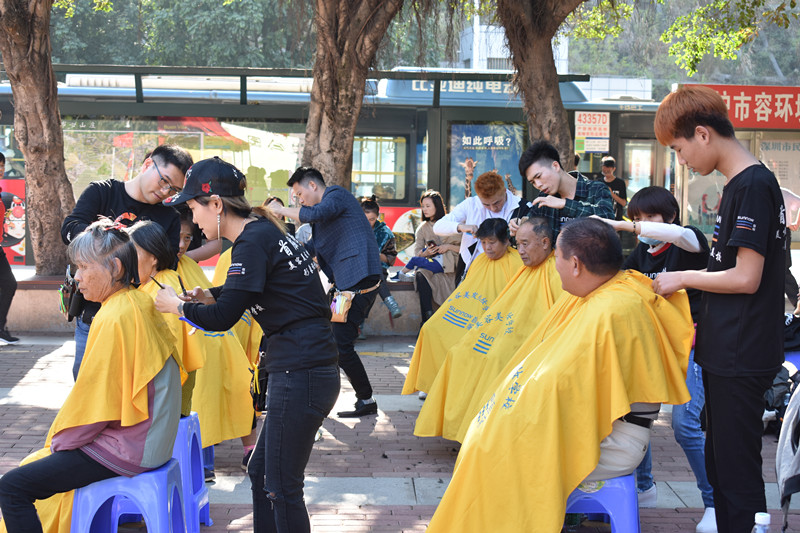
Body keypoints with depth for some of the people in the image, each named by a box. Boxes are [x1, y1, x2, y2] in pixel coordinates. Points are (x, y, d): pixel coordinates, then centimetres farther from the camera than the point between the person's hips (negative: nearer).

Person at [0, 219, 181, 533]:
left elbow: (95, 398, -17)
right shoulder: (140, 303, 6)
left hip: (125, 450, -10)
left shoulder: (114, 319, -21)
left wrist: (59, 438, -1)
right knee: (41, 465, 25)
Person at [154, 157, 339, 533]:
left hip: (300, 376, -10)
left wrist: (178, 306, 0)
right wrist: (210, 295, 17)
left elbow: (223, 318, -17)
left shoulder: (253, 241, -15)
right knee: (260, 472, 18)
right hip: (305, 371, 10)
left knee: (281, 488, -2)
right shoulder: (262, 231, 14)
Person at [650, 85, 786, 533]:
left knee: (737, 472, -4)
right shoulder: (744, 183, 14)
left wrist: (683, 278, -8)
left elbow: (746, 278, -20)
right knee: (721, 465, 16)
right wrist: (704, 323, 17)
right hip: (727, 355, 10)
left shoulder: (752, 185, -16)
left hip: (741, 360, -10)